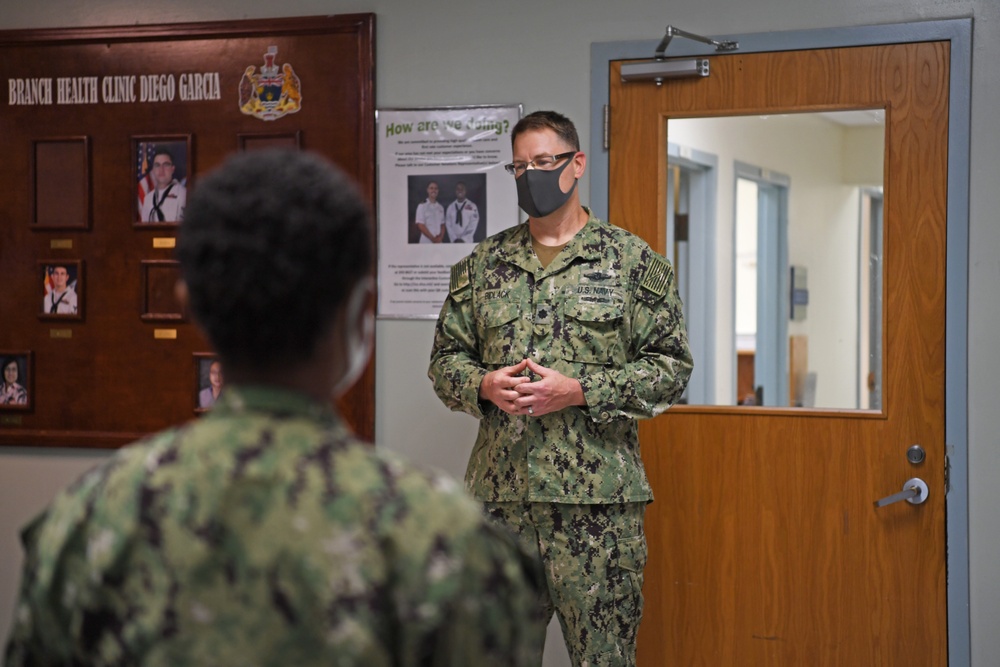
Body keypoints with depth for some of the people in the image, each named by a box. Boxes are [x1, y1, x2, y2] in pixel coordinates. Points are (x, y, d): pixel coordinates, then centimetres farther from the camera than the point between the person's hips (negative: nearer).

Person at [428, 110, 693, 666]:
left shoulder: (633, 261, 2)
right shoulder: (483, 264, 13)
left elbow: (671, 365, -3)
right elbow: (446, 358, 15)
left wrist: (577, 391, -13)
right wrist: (485, 386, -7)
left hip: (598, 495, -3)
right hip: (500, 492, 3)